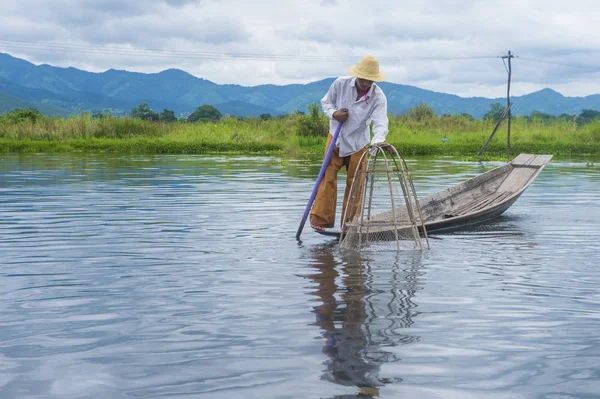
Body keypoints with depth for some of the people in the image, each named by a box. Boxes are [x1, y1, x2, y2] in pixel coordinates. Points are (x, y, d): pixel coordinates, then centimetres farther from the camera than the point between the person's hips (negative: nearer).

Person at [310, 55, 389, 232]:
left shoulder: (378, 97, -20)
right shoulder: (341, 83, -15)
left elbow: (380, 123, -33)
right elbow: (326, 101, 2)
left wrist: (377, 141, -54)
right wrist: (334, 113, -21)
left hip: (358, 143, 0)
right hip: (336, 137, 0)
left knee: (354, 182, 3)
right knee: (328, 177, -8)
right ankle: (320, 218, -8)